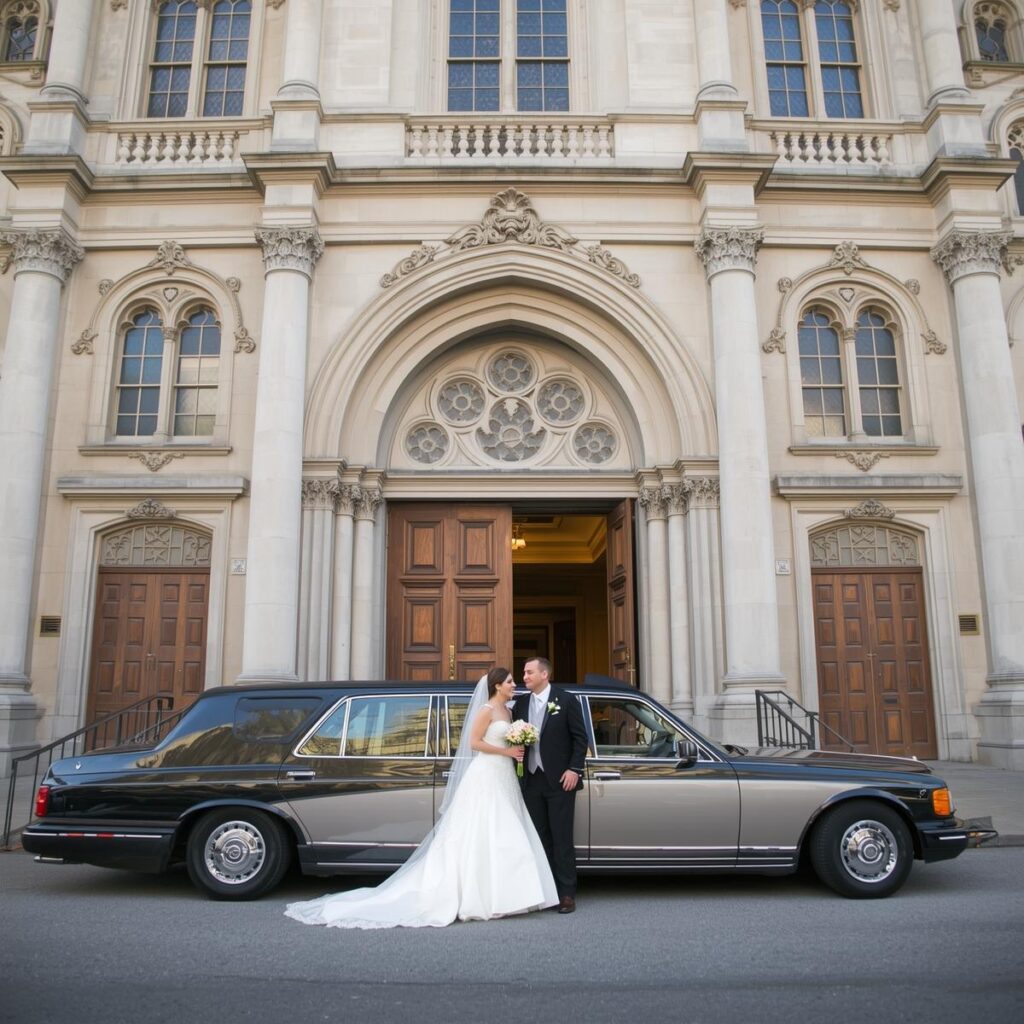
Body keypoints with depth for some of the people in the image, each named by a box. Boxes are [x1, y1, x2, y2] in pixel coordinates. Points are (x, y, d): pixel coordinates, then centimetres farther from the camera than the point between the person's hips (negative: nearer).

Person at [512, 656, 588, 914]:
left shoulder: (566, 700, -3)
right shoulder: (520, 703, 10)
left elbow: (580, 738, -4)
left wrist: (574, 769, -11)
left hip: (560, 780, -4)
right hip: (532, 780, 4)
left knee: (562, 839, -1)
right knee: (539, 838, 9)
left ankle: (566, 894, 6)